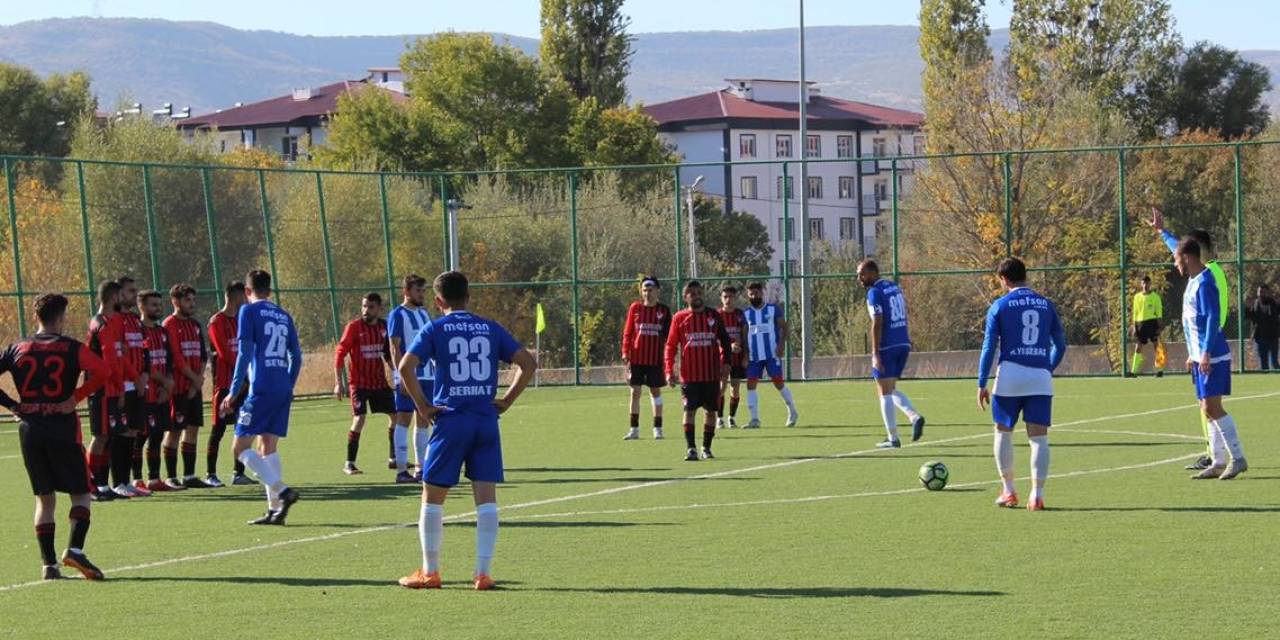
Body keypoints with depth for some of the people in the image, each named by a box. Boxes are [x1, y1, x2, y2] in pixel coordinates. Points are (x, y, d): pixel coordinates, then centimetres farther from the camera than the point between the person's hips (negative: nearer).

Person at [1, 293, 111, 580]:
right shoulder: (71, 348, -4)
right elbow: (102, 372, -19)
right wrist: (76, 397, -11)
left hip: (29, 430, 4)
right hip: (63, 430, -4)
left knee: (45, 498, 12)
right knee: (80, 492, 6)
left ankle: (49, 564, 5)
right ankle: (75, 549, -15)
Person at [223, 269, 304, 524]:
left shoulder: (249, 311, -2)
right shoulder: (284, 316, 17)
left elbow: (244, 352, -9)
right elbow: (296, 357, 16)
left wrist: (234, 391, -8)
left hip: (261, 390, -7)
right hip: (283, 390, 7)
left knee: (241, 447, -5)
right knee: (268, 448, 12)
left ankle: (282, 491, -19)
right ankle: (275, 509, 4)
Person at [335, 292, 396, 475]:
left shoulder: (384, 326, 3)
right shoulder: (354, 327, -12)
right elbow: (339, 354, -12)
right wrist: (338, 383, -17)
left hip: (380, 382, 6)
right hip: (359, 383, -6)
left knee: (395, 416, 9)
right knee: (359, 420, -16)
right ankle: (349, 464, -9)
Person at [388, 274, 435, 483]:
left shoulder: (424, 314, 16)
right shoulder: (397, 315, -6)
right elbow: (394, 348, -12)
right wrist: (404, 376, -19)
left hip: (427, 375, 7)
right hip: (408, 377, -7)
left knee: (424, 421, 8)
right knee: (403, 420, -5)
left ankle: (422, 468, 13)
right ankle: (401, 470, -5)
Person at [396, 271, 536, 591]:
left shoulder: (435, 329, 1)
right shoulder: (491, 328, 10)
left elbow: (405, 366, -12)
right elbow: (528, 363, 5)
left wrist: (422, 405, -4)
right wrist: (506, 401, 7)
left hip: (451, 420, -3)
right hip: (486, 421, 3)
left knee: (432, 496, 8)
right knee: (486, 496, 2)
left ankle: (429, 572, 11)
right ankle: (483, 573, -1)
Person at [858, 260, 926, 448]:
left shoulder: (874, 293, -12)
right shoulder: (894, 286, 13)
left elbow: (877, 324, -18)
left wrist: (875, 354, -19)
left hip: (887, 347, -8)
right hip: (903, 344, 8)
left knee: (885, 393, 0)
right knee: (891, 389, 19)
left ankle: (893, 438, 0)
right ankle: (915, 417, -3)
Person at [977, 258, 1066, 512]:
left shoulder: (1000, 306, 1)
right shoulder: (1046, 305, 10)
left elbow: (989, 347, -1)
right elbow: (1060, 345, 14)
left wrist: (982, 384, 2)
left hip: (1010, 376, -2)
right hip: (1041, 377, 2)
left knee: (1003, 432, 14)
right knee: (1039, 437, 1)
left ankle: (1008, 491, 15)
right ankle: (1037, 495, -6)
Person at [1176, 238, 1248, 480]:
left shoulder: (1204, 283, -16)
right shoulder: (1193, 280, 13)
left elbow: (1213, 319, -22)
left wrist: (1206, 353, -26)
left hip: (1212, 357, -10)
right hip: (1201, 358, 10)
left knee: (1212, 409, -12)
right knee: (1208, 410, 9)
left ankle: (1238, 458, -9)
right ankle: (1218, 463, 11)